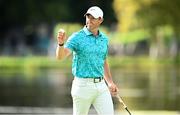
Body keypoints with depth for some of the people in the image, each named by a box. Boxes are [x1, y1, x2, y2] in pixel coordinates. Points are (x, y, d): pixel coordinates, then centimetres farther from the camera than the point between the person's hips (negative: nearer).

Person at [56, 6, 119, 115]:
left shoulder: (104, 39, 10)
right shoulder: (77, 37, -8)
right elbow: (60, 56, -22)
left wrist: (110, 82, 20)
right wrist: (61, 43, -41)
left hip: (101, 85, 5)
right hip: (83, 85, -5)